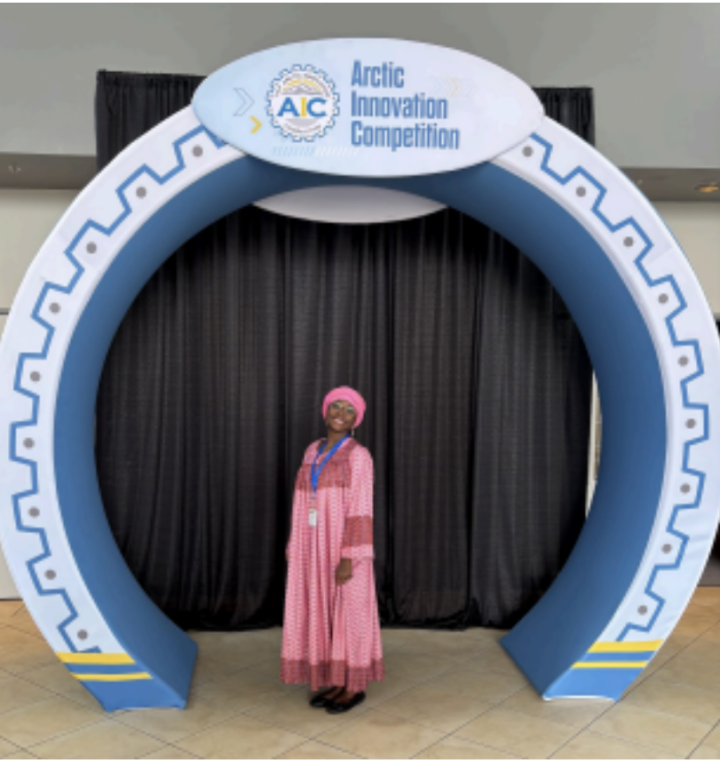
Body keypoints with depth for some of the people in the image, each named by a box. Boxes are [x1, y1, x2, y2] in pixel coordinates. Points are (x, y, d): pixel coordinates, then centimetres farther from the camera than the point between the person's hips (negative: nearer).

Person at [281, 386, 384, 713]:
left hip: (343, 547, -7)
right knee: (322, 614, 12)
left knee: (347, 612, 2)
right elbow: (305, 505, 13)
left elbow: (360, 511, -15)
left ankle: (355, 687, 16)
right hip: (315, 548, 7)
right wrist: (296, 549, 12)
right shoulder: (313, 452, 10)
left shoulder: (358, 456, -10)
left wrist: (349, 558, -20)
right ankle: (336, 682, 25)